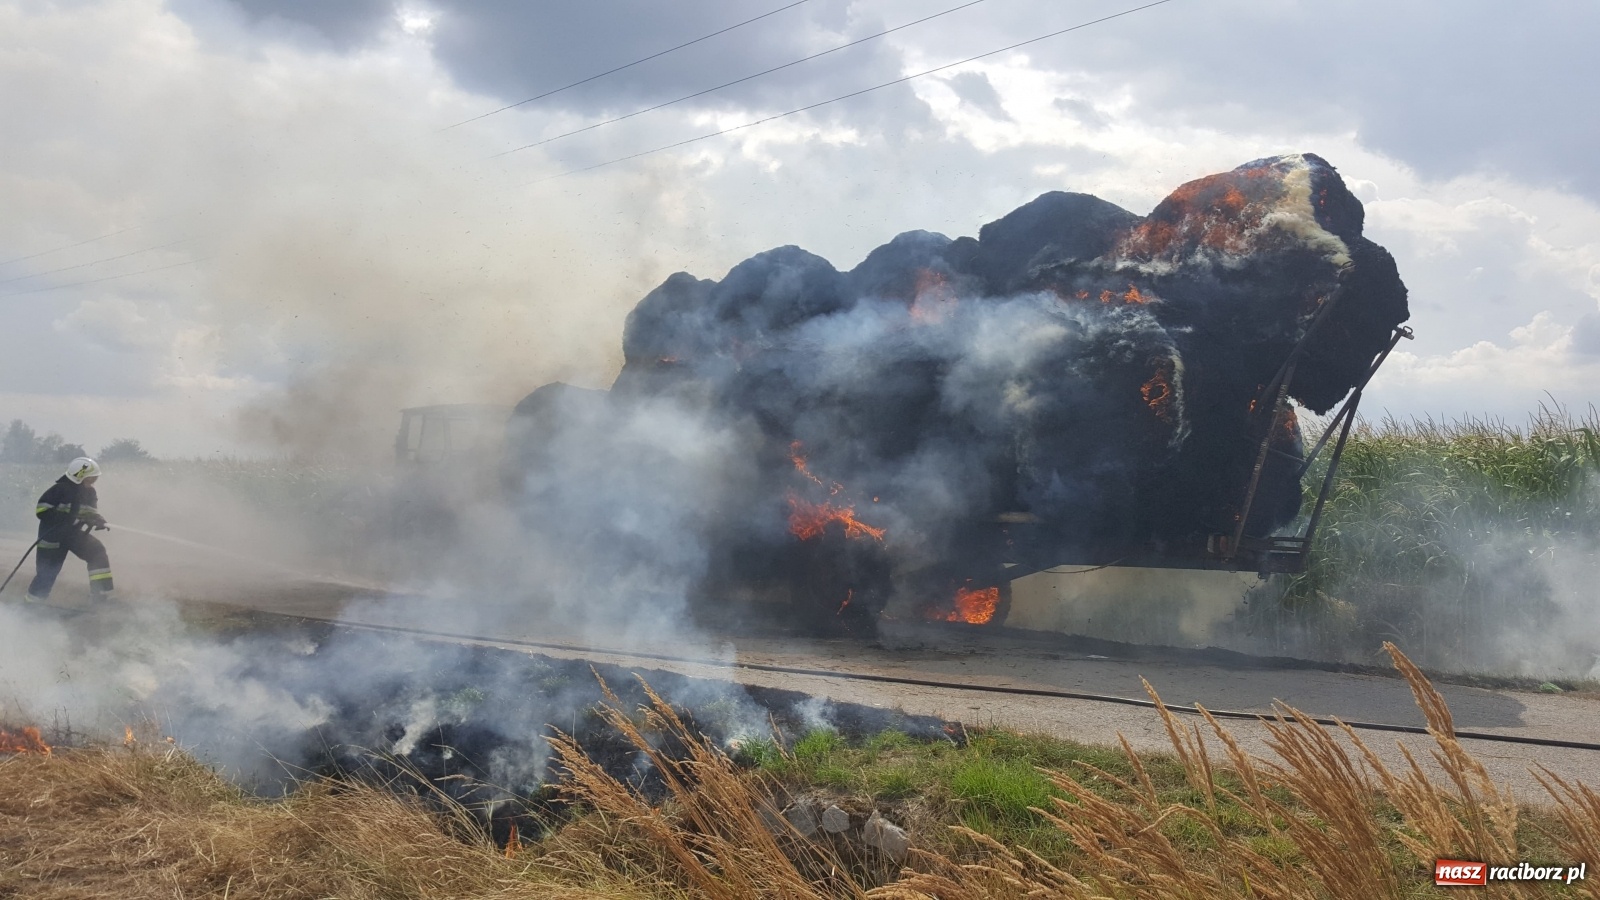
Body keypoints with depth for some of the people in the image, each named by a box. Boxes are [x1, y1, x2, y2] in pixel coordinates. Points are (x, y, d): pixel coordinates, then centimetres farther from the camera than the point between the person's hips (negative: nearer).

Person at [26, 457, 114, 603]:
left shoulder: (89, 492, 1)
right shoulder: (60, 489, -20)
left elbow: (91, 513, 10)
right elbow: (41, 510, -20)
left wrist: (97, 520, -12)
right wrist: (64, 518, -28)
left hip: (74, 533, 6)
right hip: (52, 535, -6)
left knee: (97, 552, -7)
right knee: (48, 569, -6)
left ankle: (102, 592, -4)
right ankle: (34, 599, 13)